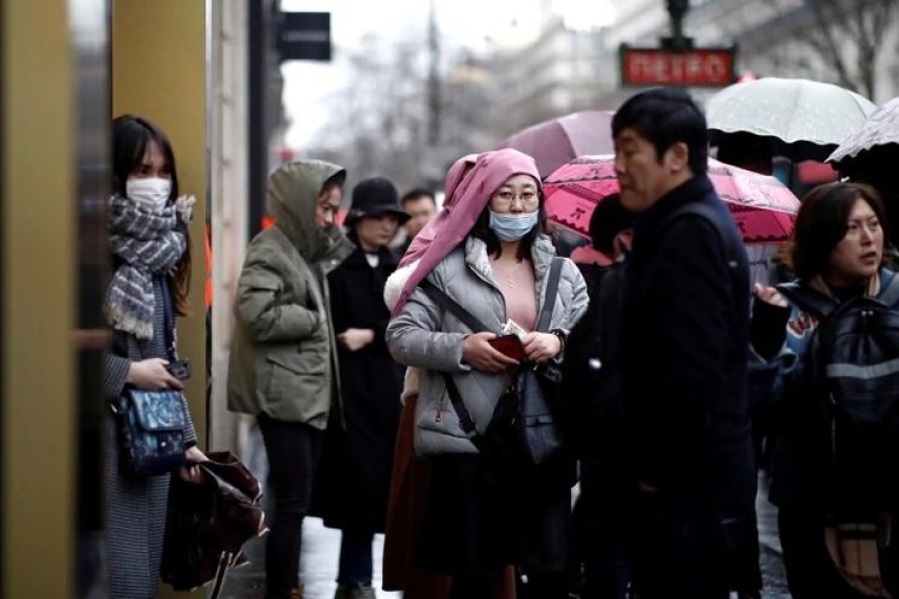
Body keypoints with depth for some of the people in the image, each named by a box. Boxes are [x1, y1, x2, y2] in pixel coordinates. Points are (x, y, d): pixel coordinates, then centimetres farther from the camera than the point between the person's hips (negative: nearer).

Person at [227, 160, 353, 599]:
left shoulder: (310, 250, 16)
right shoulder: (269, 250, -11)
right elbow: (257, 314, -22)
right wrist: (314, 320, -12)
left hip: (309, 393, 9)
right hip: (283, 394, -9)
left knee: (296, 501, 11)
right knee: (292, 502, -9)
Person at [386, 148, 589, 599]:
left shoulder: (563, 272, 13)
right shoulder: (447, 266, 2)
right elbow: (400, 337, 0)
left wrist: (559, 343, -11)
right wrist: (461, 348, -15)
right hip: (469, 437, -3)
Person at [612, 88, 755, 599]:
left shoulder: (690, 231, -15)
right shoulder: (696, 222, 17)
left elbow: (692, 371, -23)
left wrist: (659, 472, -15)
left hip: (687, 481, -10)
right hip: (698, 474, 10)